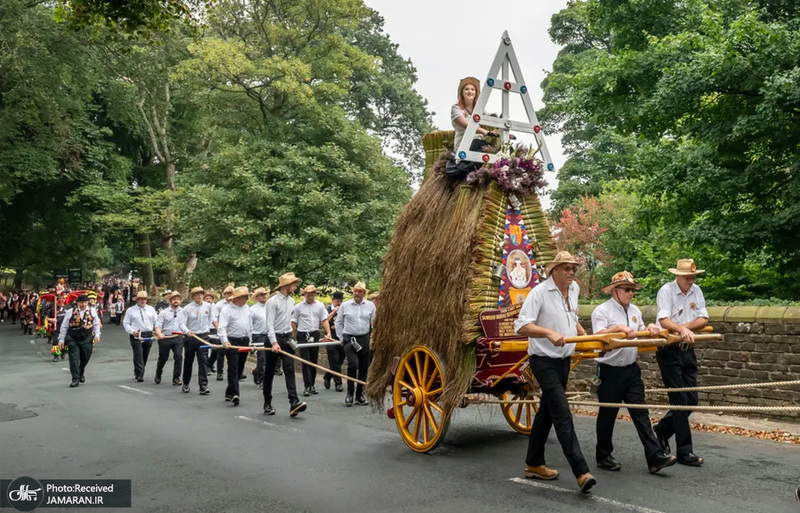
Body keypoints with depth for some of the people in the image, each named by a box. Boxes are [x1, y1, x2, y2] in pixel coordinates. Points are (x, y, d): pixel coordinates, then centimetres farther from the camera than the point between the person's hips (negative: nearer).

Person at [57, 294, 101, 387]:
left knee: (85, 358, 11)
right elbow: (64, 326, 2)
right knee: (74, 359, -6)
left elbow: (96, 324, 13)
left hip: (87, 340, 2)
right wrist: (61, 339, 1)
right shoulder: (70, 312, -3)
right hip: (73, 339, -2)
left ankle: (81, 373, 40)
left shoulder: (92, 311, 3)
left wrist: (97, 334, 0)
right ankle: (75, 379, 1)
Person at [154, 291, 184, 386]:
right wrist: (159, 333, -24)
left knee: (179, 357, -11)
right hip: (165, 337, -1)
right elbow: (158, 325, -6)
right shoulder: (163, 312, 1)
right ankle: (158, 375, 38)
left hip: (179, 337, 1)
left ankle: (176, 378, 1)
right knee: (163, 358, 12)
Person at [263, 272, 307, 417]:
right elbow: (269, 324, -18)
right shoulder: (272, 302, -12)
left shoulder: (291, 301, 9)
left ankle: (294, 403, -16)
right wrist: (274, 343, -27)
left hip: (287, 338, 5)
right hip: (274, 339, -5)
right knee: (269, 372, 7)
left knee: (290, 370, -8)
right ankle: (267, 403, 20)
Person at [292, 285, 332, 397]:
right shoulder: (298, 306, -1)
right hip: (302, 336, -3)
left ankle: (312, 385, 20)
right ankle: (307, 386, -6)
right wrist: (294, 336, 0)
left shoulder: (320, 305, 4)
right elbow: (293, 322, 3)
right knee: (305, 361, -6)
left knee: (314, 361, 9)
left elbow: (324, 320, 2)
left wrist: (328, 333, -9)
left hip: (315, 335, 3)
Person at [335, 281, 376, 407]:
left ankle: (360, 394, 19)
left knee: (364, 368, 6)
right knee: (353, 365, -17)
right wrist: (341, 338, 9)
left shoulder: (370, 305, 6)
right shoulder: (345, 305, 4)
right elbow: (339, 323, 12)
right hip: (350, 339, -2)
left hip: (364, 339, 2)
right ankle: (349, 393, -2)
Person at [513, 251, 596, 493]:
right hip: (544, 361, -8)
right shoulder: (539, 292, -17)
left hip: (563, 360, 8)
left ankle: (534, 464, 28)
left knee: (547, 411, 16)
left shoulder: (574, 289, 8)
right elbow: (522, 326, -25)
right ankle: (581, 473, -13)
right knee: (563, 416, -13)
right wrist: (549, 333, -36)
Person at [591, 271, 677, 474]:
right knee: (607, 414, 6)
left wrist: (649, 329, 1)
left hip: (631, 370, 6)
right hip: (610, 371, -6)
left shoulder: (635, 310, 12)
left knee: (641, 413, 2)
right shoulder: (602, 311, -10)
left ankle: (655, 457, 1)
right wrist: (619, 328, -31)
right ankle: (603, 456, 21)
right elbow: (598, 335, -21)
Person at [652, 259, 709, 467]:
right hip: (669, 350, -6)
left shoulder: (696, 291, 7)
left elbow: (703, 319, 1)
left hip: (687, 350, 6)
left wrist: (686, 327, -17)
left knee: (691, 400, 9)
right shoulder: (666, 291, -12)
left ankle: (662, 428, 32)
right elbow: (663, 321, -24)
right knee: (679, 399, -5)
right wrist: (681, 329, -42)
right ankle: (684, 451, 1)